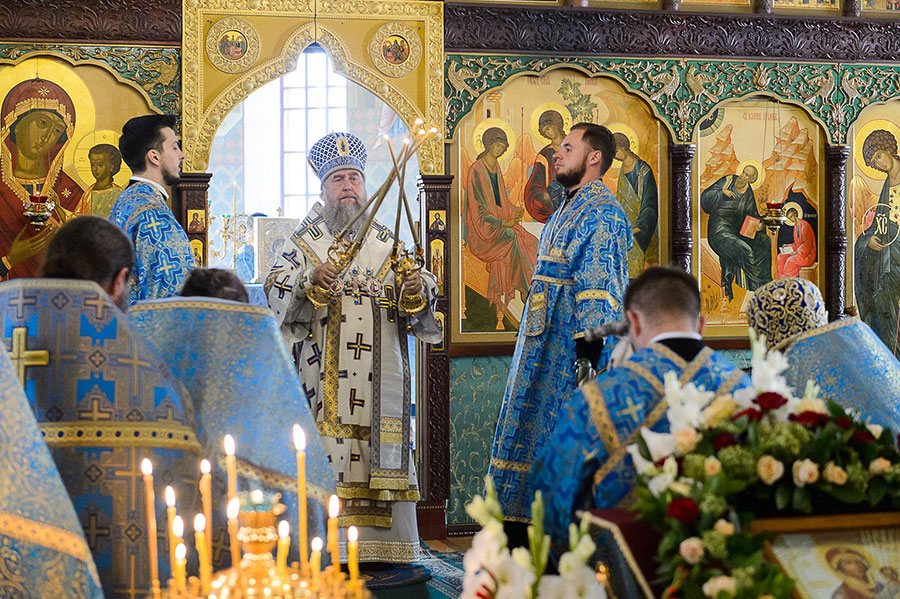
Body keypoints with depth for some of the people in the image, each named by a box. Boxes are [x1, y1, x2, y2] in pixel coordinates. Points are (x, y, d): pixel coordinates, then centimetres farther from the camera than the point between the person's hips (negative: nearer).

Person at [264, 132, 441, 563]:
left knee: (382, 449, -1)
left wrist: (417, 290, -12)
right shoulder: (303, 242, 9)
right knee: (325, 453, -8)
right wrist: (309, 279, -24)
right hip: (325, 374, -2)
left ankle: (383, 544, 5)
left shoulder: (389, 244, 15)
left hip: (380, 372, 2)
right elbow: (276, 295, -5)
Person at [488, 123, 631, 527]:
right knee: (539, 428, 12)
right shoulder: (569, 210, 19)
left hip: (572, 342, -10)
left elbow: (598, 284, -19)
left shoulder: (600, 210, -12)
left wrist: (588, 346, -24)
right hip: (548, 346, 10)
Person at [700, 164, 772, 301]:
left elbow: (754, 217, 14)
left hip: (738, 231, 5)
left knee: (764, 242, -15)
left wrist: (759, 225, -7)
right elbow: (706, 196, -4)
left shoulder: (749, 194, 11)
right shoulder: (728, 181, 0)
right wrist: (722, 192, -19)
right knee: (743, 250, -29)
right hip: (720, 230, -5)